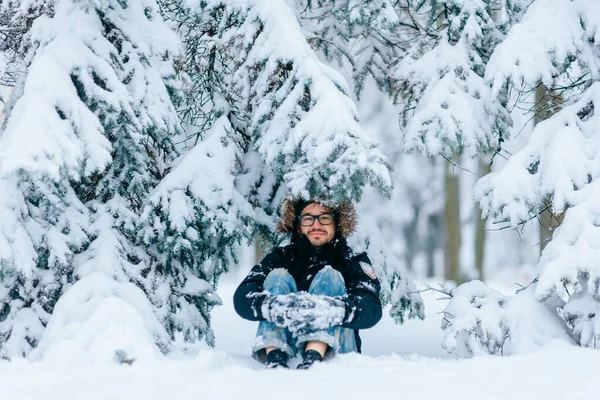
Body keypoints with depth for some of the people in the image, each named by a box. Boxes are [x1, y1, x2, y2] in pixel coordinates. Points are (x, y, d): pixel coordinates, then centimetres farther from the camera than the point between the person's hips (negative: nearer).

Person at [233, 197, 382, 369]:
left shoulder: (352, 261, 7)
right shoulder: (281, 257, 11)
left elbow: (371, 309, -14)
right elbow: (242, 297, -8)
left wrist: (334, 310, -38)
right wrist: (273, 307, -34)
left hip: (335, 351, -1)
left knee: (330, 277, -13)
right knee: (278, 277, -10)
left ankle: (312, 360, -40)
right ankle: (275, 358, -37)